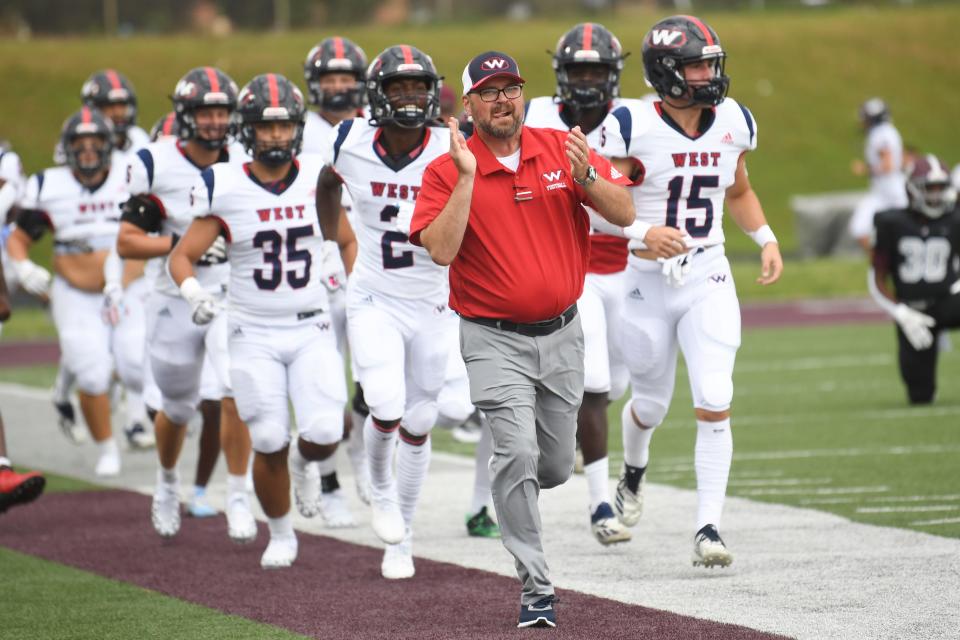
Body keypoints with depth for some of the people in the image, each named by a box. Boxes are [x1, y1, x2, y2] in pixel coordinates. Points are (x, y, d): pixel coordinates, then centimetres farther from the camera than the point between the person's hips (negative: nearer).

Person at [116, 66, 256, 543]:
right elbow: (126, 243, -12)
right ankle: (167, 483, 43)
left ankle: (238, 498, -8)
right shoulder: (156, 166, -12)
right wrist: (180, 244, -25)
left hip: (233, 297, 1)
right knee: (177, 408, 13)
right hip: (177, 302, -1)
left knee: (236, 392, -19)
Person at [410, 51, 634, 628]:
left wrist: (585, 176, -23)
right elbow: (441, 250, -21)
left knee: (555, 466, 12)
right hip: (495, 340, -4)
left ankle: (510, 494, 47)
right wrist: (467, 176, -24)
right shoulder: (447, 173, -7)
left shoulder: (562, 148, 1)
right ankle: (537, 590, -12)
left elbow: (624, 213, -5)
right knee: (518, 453, -19)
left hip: (562, 335, 4)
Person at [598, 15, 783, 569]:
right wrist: (639, 233, -29)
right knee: (651, 404, 14)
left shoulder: (734, 122, 1)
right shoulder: (631, 127, -14)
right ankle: (634, 473, 48)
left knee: (715, 405, -12)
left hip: (708, 280, 2)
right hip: (648, 283, -2)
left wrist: (767, 239, 5)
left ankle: (709, 527, -7)